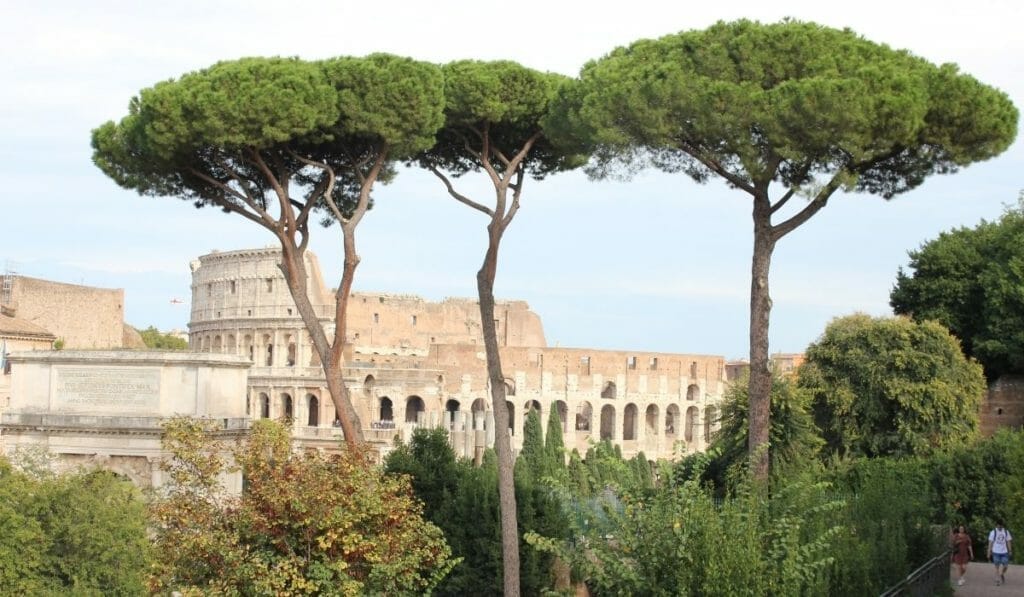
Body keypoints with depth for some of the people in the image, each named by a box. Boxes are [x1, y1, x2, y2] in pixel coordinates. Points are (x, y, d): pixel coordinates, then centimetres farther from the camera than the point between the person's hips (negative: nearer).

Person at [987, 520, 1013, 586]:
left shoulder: (1006, 532, 7)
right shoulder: (993, 532, -2)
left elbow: (1008, 541, 10)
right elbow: (990, 543, -2)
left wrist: (1010, 551, 2)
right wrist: (989, 552, -5)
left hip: (1004, 552, 3)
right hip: (996, 552, -3)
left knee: (1005, 566, 1)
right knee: (997, 567, -1)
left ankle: (1002, 574, 30)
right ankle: (997, 580, 5)